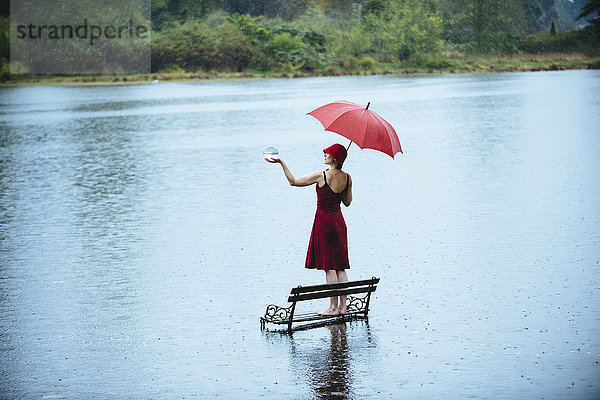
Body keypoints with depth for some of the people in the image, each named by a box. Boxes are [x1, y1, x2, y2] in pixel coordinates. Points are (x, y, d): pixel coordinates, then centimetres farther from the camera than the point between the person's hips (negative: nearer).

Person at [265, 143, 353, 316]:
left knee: (329, 267, -2)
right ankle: (342, 306, 11)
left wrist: (282, 162, 1)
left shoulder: (321, 176, -14)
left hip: (324, 221, -6)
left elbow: (294, 181, -6)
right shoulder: (347, 178, 1)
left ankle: (333, 307, 0)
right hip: (339, 221, 6)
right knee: (340, 266, 10)